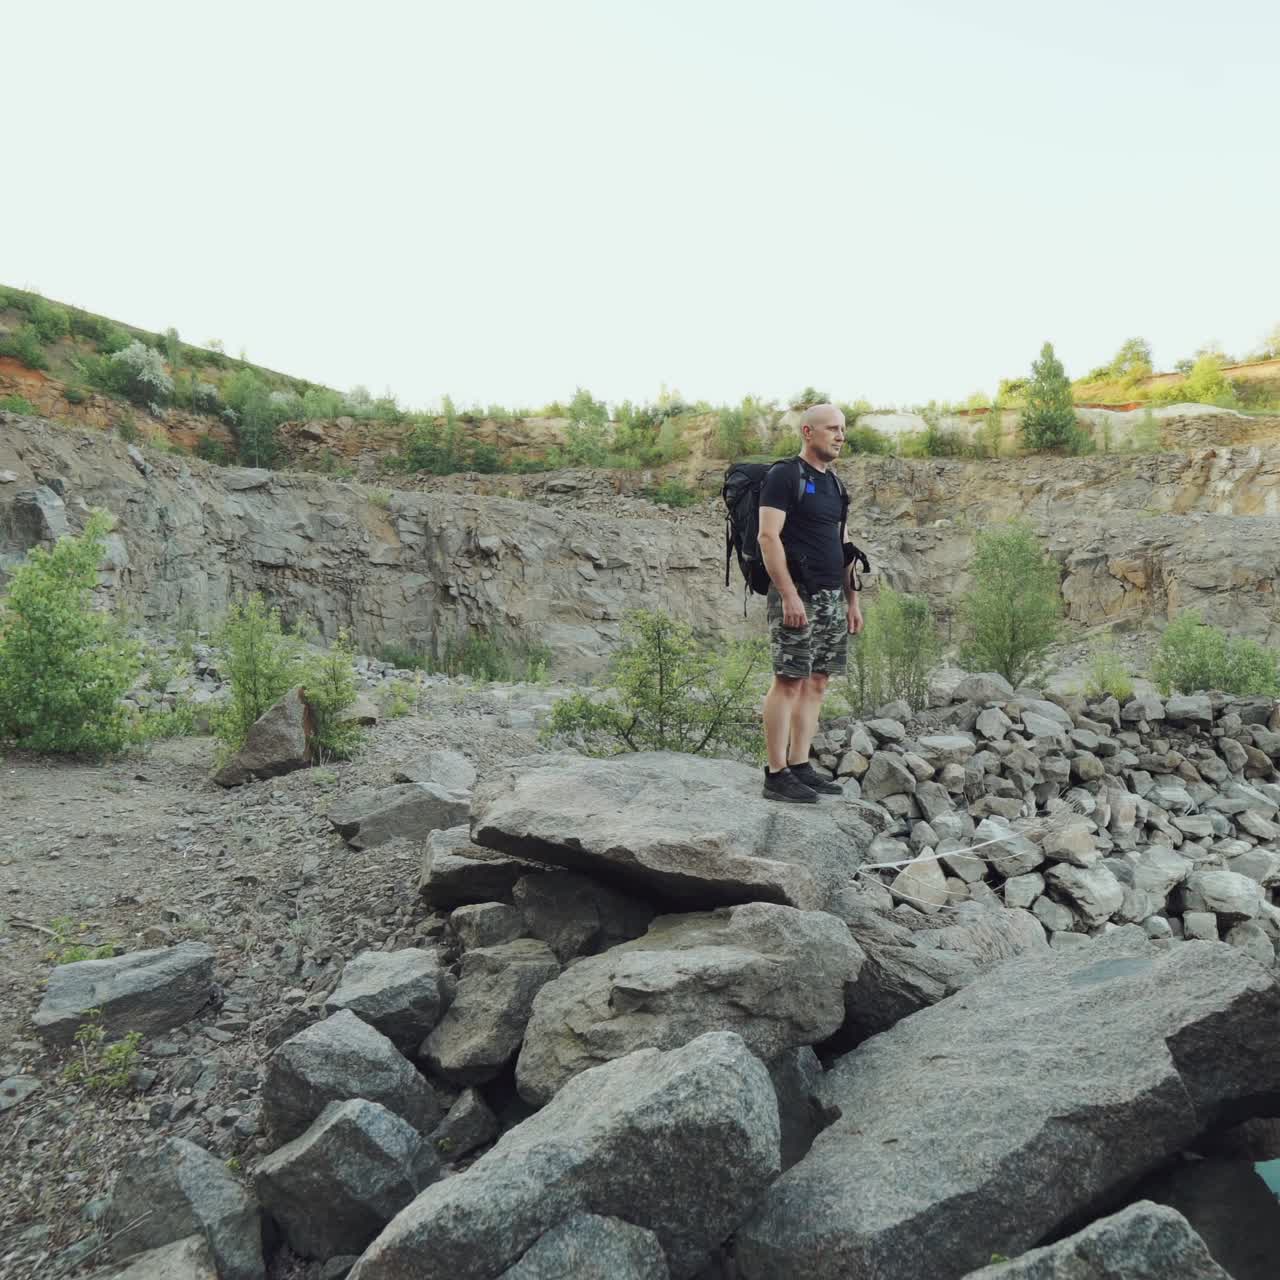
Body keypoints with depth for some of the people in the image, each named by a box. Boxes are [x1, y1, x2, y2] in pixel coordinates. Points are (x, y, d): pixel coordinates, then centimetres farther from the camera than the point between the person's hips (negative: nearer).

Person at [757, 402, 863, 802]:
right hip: (797, 594, -8)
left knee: (816, 683, 8)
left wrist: (852, 599, 17)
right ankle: (776, 774, -4)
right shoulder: (785, 476, -6)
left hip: (832, 597, 9)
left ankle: (800, 767, 14)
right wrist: (789, 595, -21)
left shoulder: (832, 483, 19)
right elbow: (768, 536, -15)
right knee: (789, 681, -8)